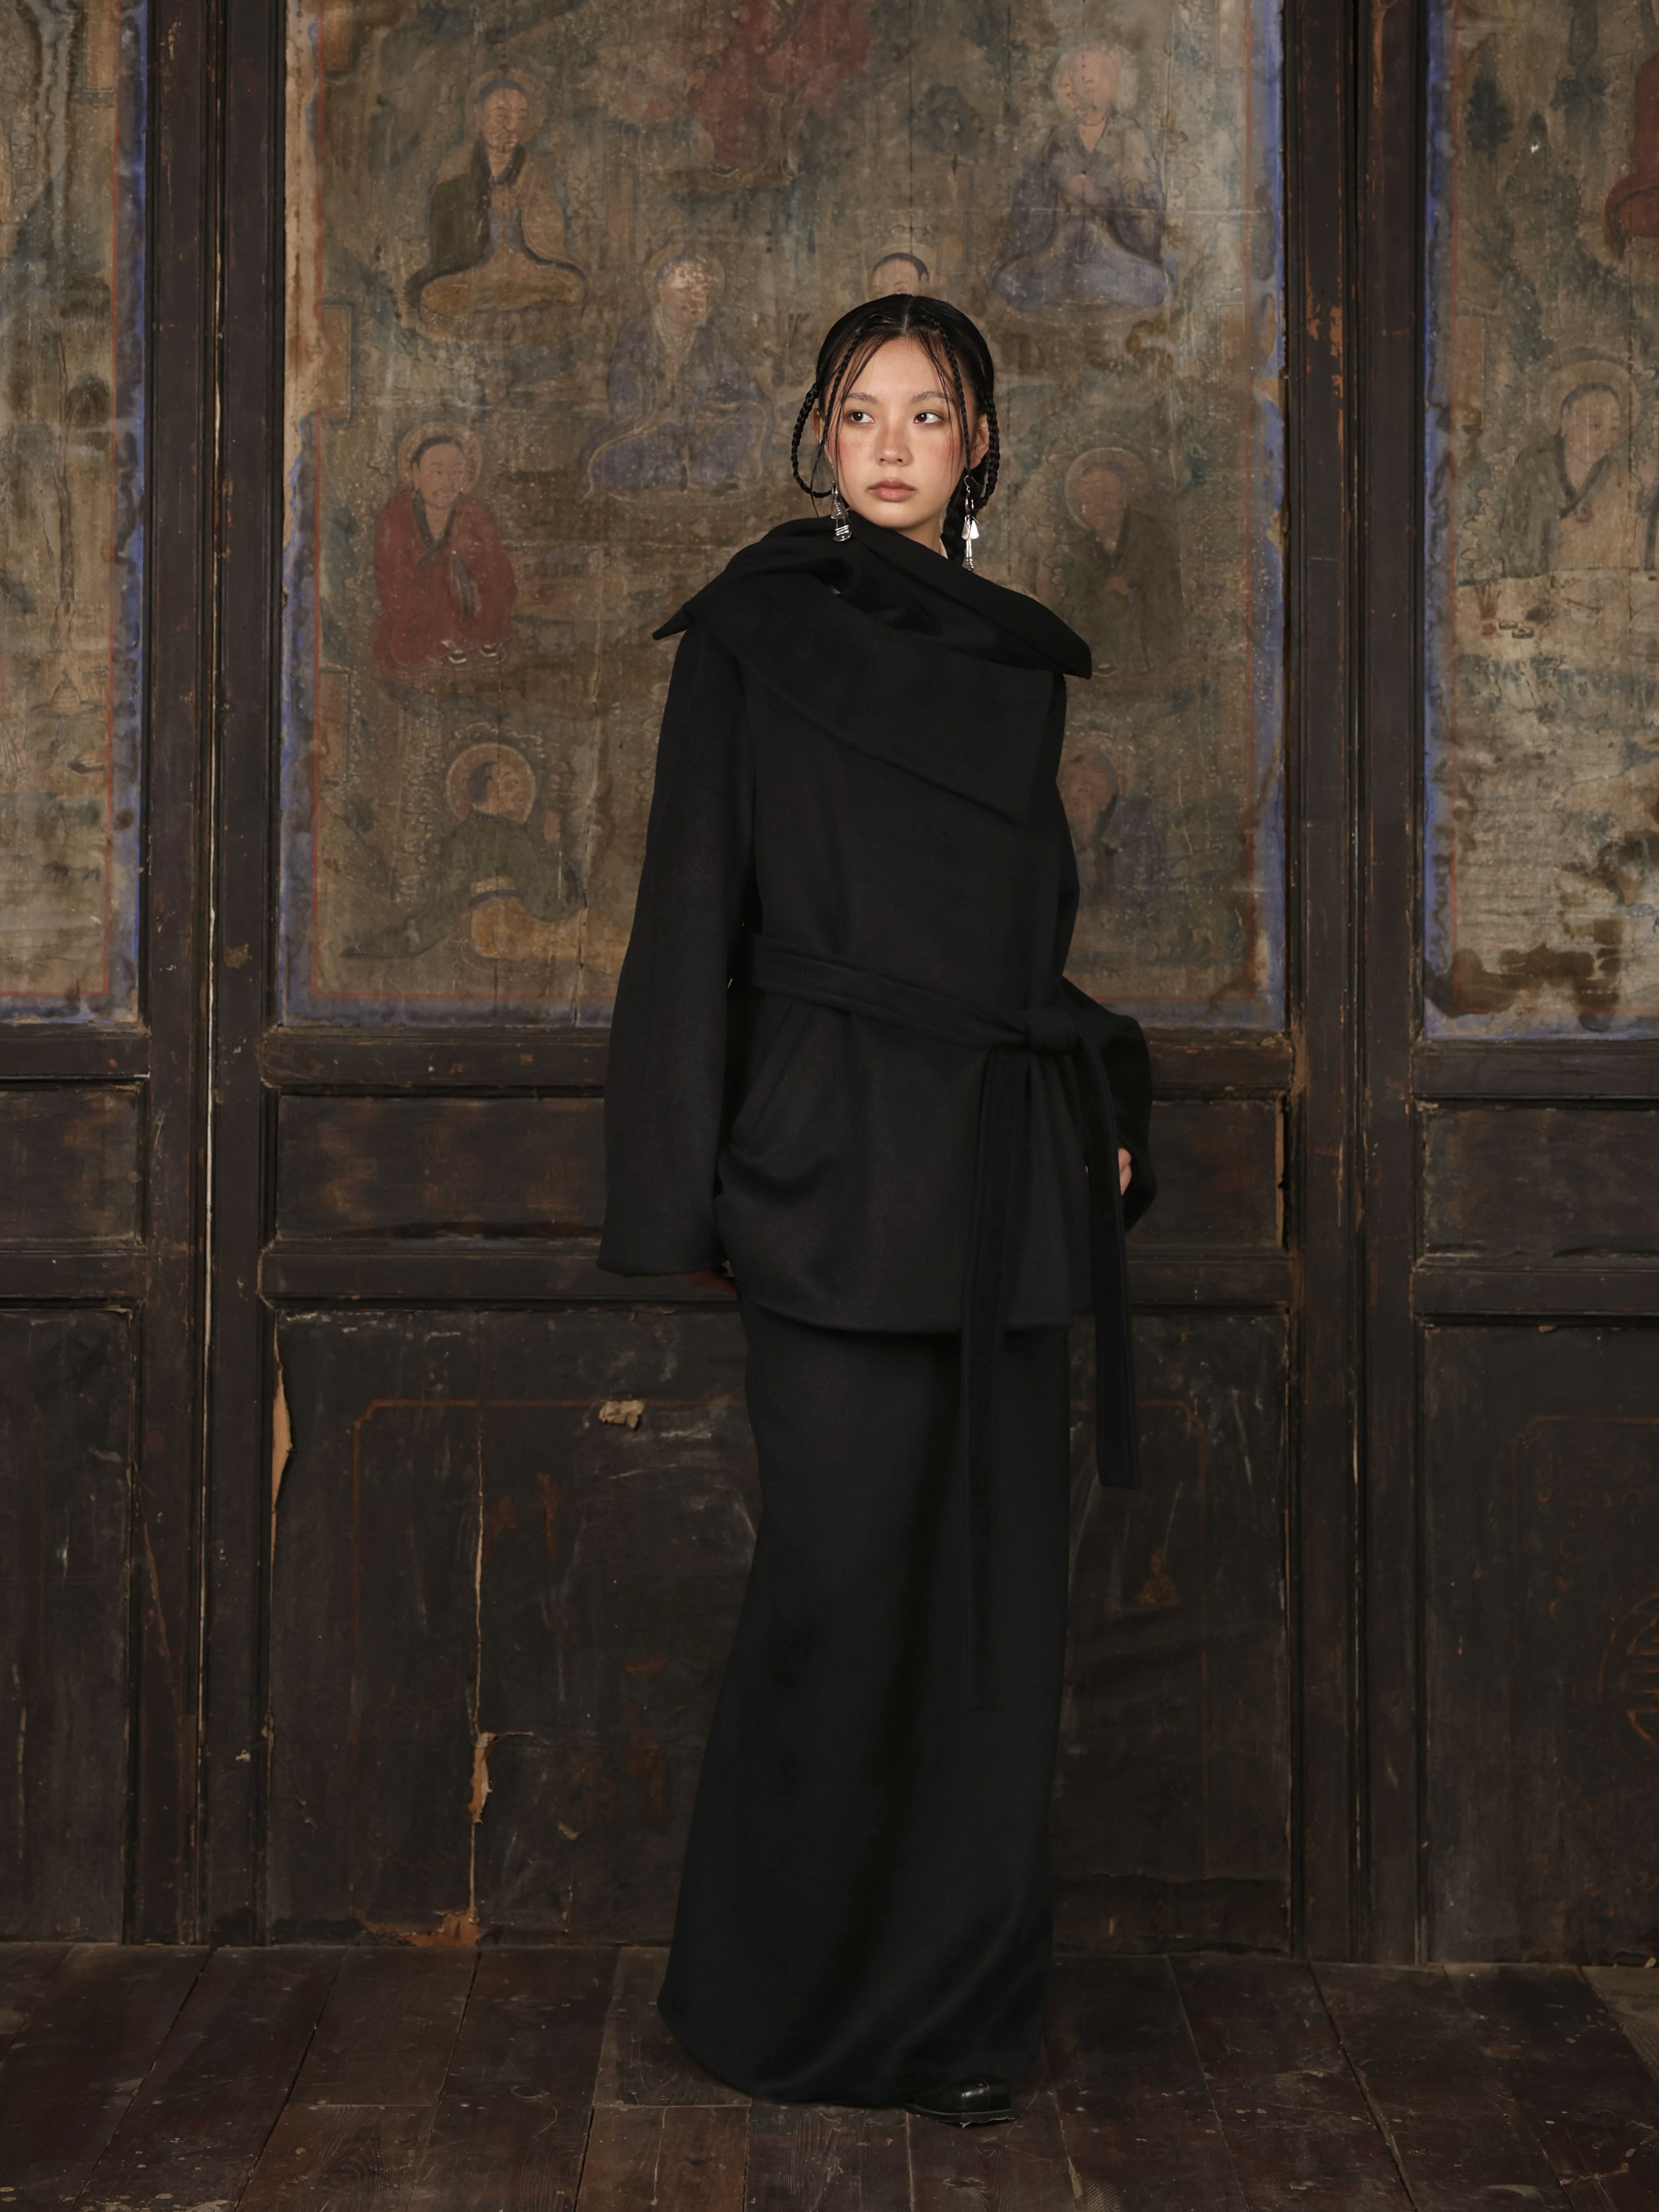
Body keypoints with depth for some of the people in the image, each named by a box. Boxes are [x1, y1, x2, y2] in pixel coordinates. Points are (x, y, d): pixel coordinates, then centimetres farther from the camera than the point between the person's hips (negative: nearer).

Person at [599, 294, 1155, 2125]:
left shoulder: (1018, 653, 16)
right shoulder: (757, 628, 1)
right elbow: (695, 907, -3)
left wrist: (1102, 1113, 10)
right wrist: (685, 1194, -9)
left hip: (1006, 1168, 5)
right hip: (837, 1158, -5)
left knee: (993, 1575, 5)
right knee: (848, 1567, -3)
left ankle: (963, 1996, 16)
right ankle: (790, 1996, 13)